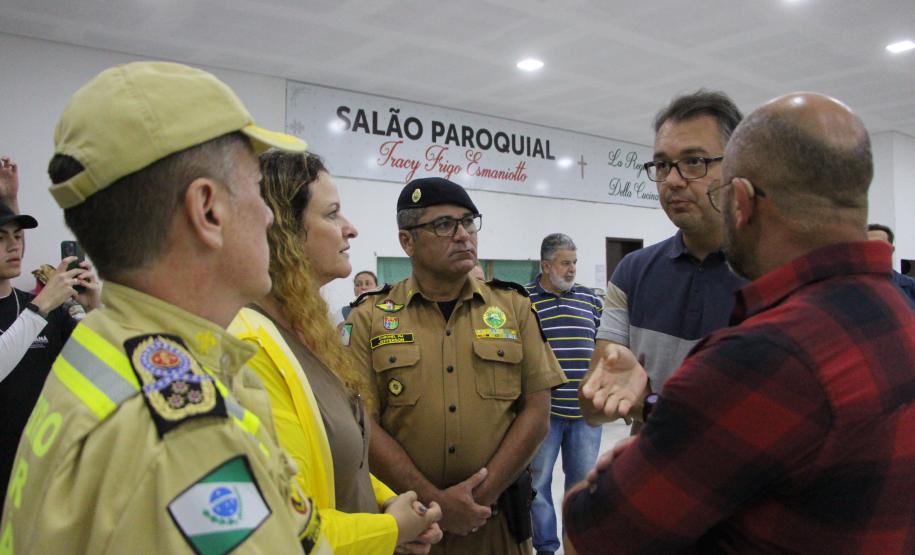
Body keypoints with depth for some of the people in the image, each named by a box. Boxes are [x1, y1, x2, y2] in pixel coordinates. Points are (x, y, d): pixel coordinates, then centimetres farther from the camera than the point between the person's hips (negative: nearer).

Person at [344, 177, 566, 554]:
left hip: (497, 518, 2)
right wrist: (435, 501, -14)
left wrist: (482, 495, -10)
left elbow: (536, 412, -2)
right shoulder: (369, 318, -3)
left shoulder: (514, 307, 1)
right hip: (406, 521, -1)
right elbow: (364, 424, -8)